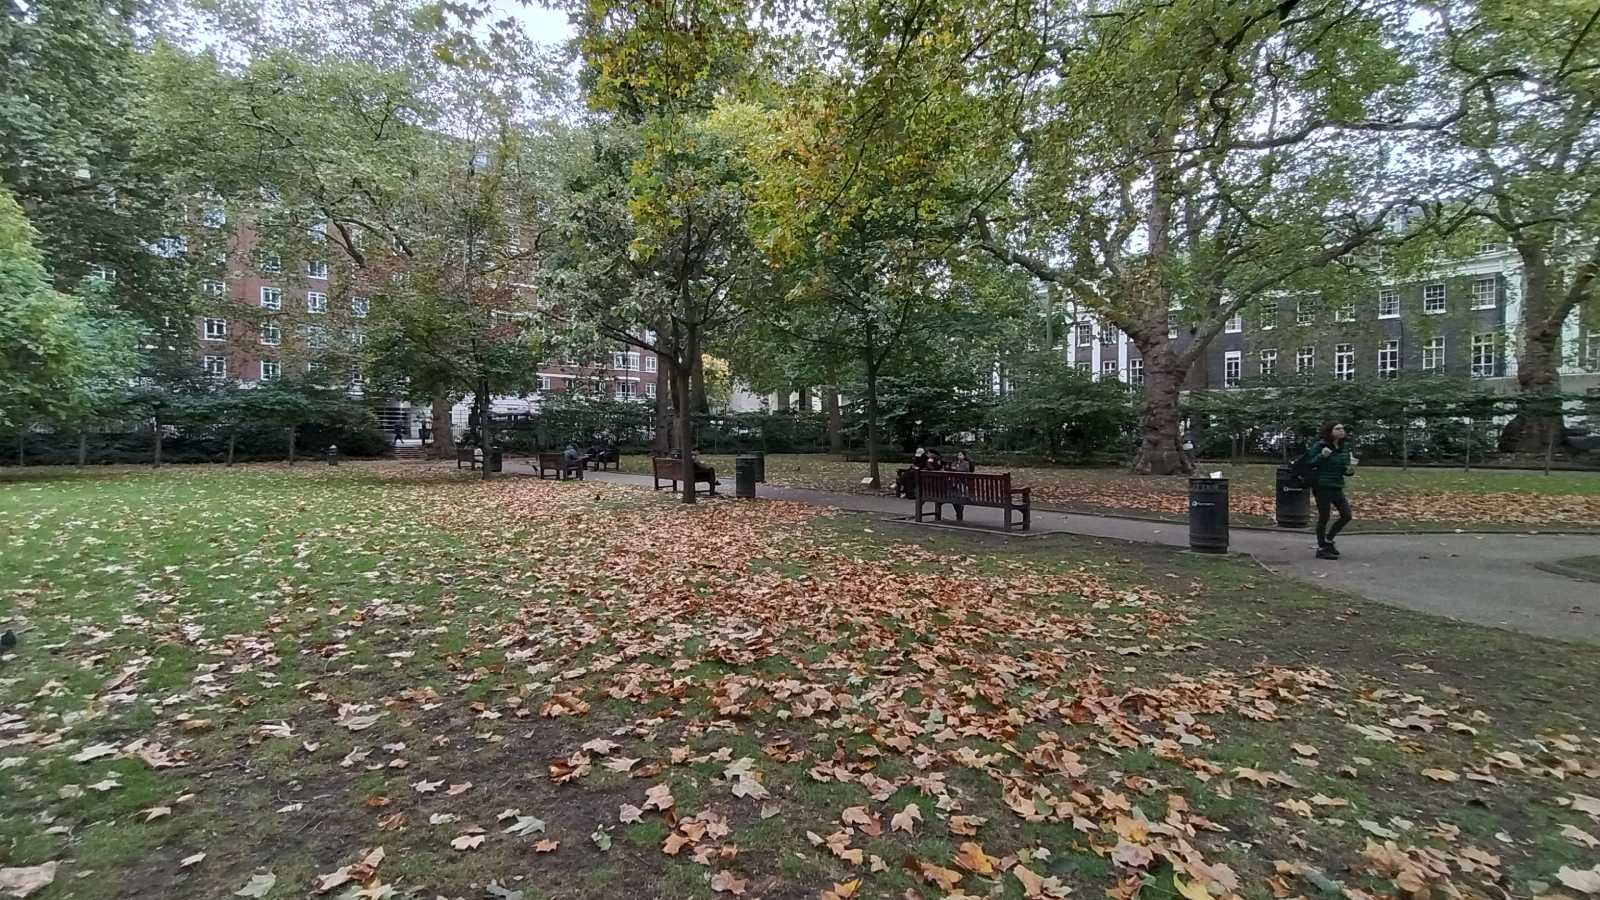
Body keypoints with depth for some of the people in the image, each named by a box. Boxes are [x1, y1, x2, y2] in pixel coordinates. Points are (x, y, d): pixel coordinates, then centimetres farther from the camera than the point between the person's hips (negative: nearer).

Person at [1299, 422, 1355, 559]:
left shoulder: (1344, 447, 9)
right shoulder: (1319, 446, -11)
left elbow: (1344, 468, 18)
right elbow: (1308, 463, -13)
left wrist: (1350, 470, -4)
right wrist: (1321, 456, -28)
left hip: (1337, 486, 7)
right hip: (1322, 487, -7)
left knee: (1346, 515, 6)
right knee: (1324, 517, -1)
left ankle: (1328, 540, 26)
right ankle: (1321, 549, 9)